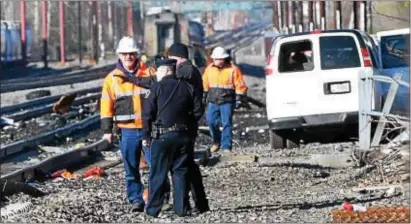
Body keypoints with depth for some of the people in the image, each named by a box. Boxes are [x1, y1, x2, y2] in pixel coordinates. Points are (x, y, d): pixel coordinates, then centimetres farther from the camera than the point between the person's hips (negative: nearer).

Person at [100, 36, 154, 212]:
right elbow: (106, 105, 4)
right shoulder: (112, 78, 4)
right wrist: (107, 130, 0)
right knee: (131, 169, 6)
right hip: (128, 130, 1)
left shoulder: (149, 74, 3)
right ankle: (136, 200, 14)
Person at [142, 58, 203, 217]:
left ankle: (153, 209, 4)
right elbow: (198, 111, 5)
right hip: (183, 135, 4)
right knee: (180, 172, 10)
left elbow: (148, 113, -8)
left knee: (158, 174, 2)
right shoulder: (186, 87, 6)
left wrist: (146, 136, -2)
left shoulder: (157, 87, -5)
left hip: (162, 136, -4)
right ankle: (181, 209, 11)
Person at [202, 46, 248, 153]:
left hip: (227, 102, -4)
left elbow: (240, 86, -3)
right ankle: (216, 142, 21)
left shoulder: (233, 69, -6)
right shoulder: (210, 68, 5)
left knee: (227, 124, -4)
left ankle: (226, 146, 2)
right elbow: (205, 83, 17)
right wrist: (204, 96, 17)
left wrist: (239, 99, -8)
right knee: (211, 121, -1)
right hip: (213, 101, 4)